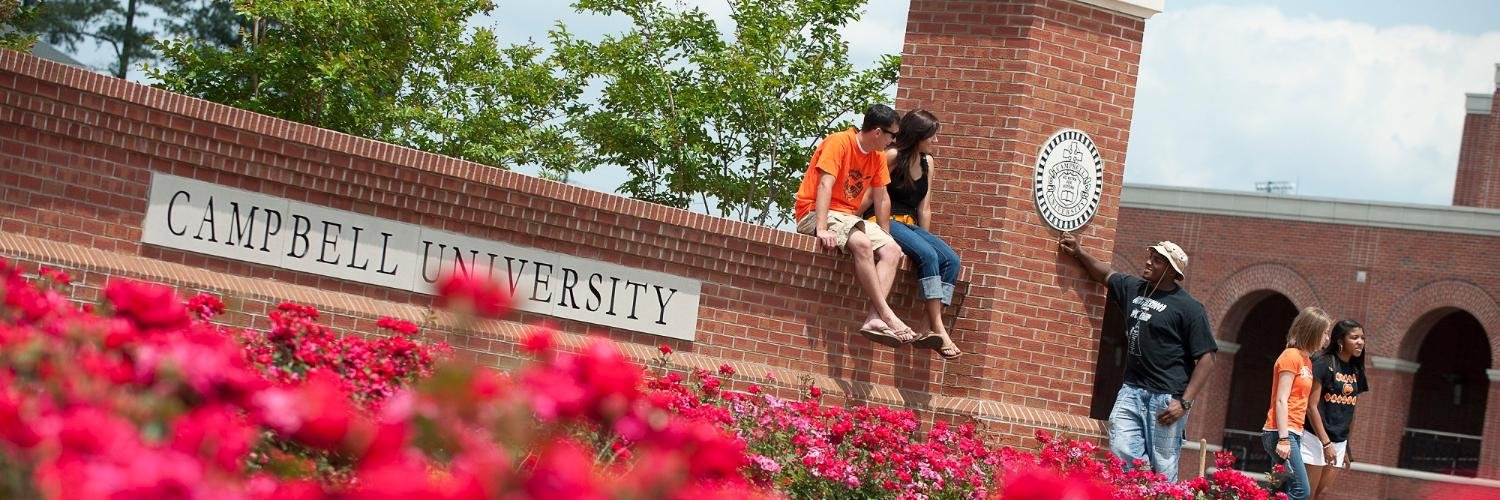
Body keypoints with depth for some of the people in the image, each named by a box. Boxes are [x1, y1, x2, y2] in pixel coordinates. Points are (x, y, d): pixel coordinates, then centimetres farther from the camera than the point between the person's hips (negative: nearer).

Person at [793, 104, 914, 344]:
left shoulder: (878, 157, 10)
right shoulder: (839, 143, -14)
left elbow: (882, 199, 14)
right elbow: (825, 185, -23)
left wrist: (886, 237, 8)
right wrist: (822, 230, -33)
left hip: (847, 217, 8)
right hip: (815, 214, -8)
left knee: (892, 250, -16)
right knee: (862, 243, -35)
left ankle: (874, 319, -32)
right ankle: (887, 315, -34)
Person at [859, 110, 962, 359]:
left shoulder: (927, 162, 15)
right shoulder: (892, 156, -7)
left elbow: (924, 207, 16)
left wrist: (925, 238, 9)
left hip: (909, 225, 8)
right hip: (884, 222, -8)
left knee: (950, 259, -16)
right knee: (928, 255, -30)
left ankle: (932, 328, -27)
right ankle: (938, 329, -37)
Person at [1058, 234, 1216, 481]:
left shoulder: (1189, 308, -6)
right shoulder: (1134, 287, 13)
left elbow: (1206, 358, -8)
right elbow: (1106, 275, 35)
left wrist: (1184, 403, -14)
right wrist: (1079, 253, 23)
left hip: (1166, 397, -6)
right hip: (1131, 391, 6)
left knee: (1162, 468, -6)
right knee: (1122, 454, -9)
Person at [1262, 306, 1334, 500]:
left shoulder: (1306, 360, 17)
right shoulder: (1291, 356, -9)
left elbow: (1300, 402, 13)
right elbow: (1281, 401, -14)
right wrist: (1283, 439, -20)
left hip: (1293, 433, 9)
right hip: (1280, 433, -9)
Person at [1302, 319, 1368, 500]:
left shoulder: (1356, 371, 10)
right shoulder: (1324, 364, -10)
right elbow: (1312, 407, -14)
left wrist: (1346, 447, 14)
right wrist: (1326, 443, -17)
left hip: (1339, 442, 7)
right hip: (1316, 438, -7)